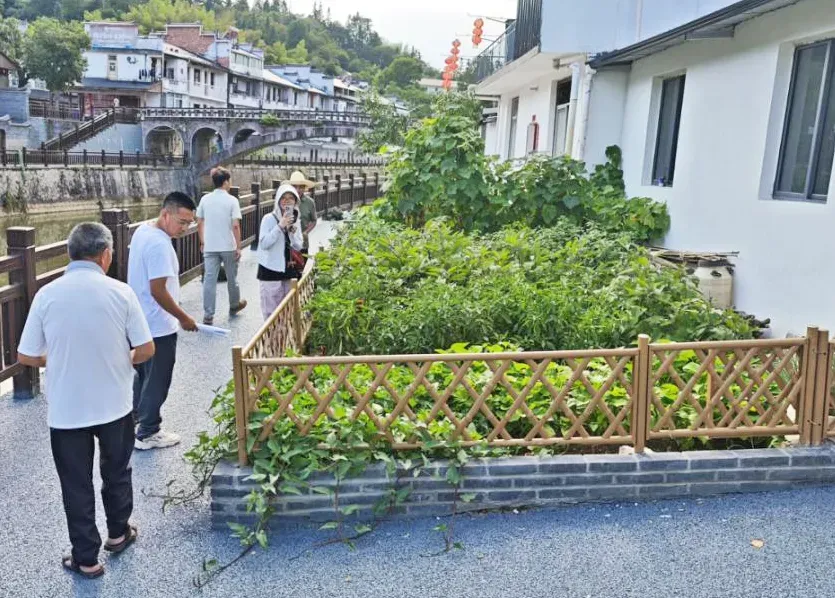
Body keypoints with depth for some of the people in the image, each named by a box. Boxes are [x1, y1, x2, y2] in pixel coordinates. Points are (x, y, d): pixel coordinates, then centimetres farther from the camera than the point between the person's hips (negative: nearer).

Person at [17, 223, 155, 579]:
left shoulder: (47, 295, -10)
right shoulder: (120, 292, -12)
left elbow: (26, 357, -4)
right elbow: (146, 349, -8)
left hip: (65, 409, 0)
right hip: (114, 404, 0)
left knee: (76, 484, 14)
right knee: (116, 472, 22)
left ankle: (86, 558, 26)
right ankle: (118, 533, 41)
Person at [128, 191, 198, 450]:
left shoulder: (143, 230, 6)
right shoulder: (159, 244, -26)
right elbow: (158, 290, -27)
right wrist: (183, 318, -16)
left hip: (141, 321, 10)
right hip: (158, 326, -10)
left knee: (143, 374, 23)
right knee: (157, 381, 5)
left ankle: (136, 419, 38)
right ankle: (147, 434, 17)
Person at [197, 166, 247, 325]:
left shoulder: (205, 199, 2)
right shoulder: (232, 200, -9)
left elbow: (199, 223, 7)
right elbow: (235, 225, -14)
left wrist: (202, 242, 19)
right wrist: (238, 247, -8)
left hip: (209, 247, 3)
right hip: (228, 246, -3)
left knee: (209, 279, 1)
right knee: (231, 278, 16)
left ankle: (208, 315, 0)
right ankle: (234, 305, 35)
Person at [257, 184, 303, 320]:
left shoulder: (295, 220, 6)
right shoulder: (269, 218, -10)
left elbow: (298, 247, 5)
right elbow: (264, 243, -18)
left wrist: (292, 231, -13)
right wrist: (280, 226, -23)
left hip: (289, 268, 5)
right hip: (270, 269, -5)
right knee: (271, 308, -2)